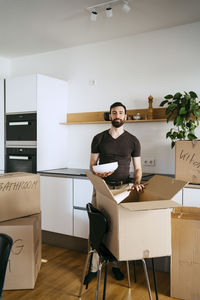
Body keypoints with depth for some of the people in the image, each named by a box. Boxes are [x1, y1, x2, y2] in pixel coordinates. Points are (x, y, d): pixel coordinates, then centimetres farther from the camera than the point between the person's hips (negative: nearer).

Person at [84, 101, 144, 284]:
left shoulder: (133, 141, 5)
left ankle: (116, 265, 24)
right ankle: (94, 268, 14)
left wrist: (137, 182, -12)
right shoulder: (99, 138, 5)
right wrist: (97, 173, -16)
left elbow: (138, 168, 8)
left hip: (123, 187, 0)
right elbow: (92, 165, 6)